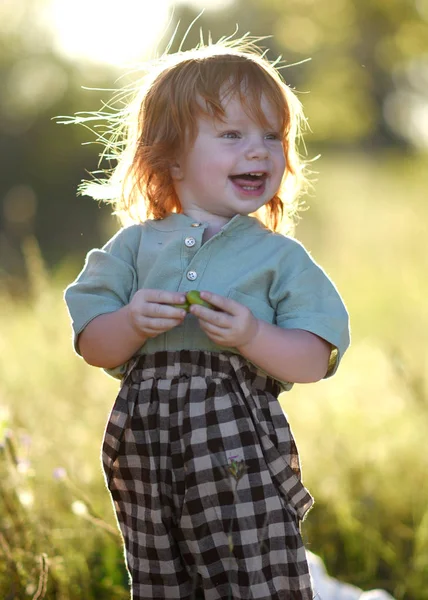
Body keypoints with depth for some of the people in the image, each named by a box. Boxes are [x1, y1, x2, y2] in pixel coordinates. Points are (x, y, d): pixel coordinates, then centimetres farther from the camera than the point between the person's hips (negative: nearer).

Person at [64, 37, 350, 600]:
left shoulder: (279, 256, 5)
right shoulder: (136, 246, 11)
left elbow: (313, 361, -2)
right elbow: (92, 345, 7)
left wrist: (253, 336, -19)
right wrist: (133, 324, -13)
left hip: (242, 444, -2)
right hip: (146, 438, 2)